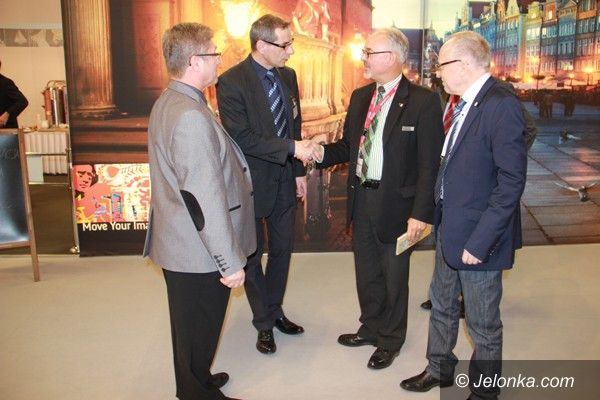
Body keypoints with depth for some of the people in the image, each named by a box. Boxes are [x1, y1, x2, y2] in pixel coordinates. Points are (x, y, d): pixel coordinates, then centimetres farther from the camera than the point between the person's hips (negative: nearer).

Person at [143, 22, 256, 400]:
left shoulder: (168, 102, 7)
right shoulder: (190, 116, -26)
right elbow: (205, 197, -28)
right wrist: (230, 261, -21)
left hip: (178, 241, 10)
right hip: (199, 251, -10)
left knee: (191, 323, 26)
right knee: (200, 327, 10)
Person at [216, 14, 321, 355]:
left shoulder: (288, 76, 4)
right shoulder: (232, 82, -17)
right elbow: (242, 137, -24)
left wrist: (299, 170, 9)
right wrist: (292, 148, -28)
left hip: (284, 181, 6)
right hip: (252, 184, -6)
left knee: (282, 250, 17)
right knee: (252, 255, 11)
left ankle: (275, 311, 38)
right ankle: (264, 323, 29)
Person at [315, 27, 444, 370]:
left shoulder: (423, 101, -13)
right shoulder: (360, 97, 7)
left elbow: (429, 163, -15)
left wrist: (421, 213, -18)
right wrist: (322, 153, -8)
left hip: (395, 203, -6)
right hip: (361, 197, 6)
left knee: (394, 276, 13)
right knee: (366, 272, 21)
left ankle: (391, 341, 35)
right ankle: (371, 328, 44)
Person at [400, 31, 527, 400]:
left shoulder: (502, 105, -20)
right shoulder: (465, 103, 8)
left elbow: (511, 182, -23)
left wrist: (479, 241, -22)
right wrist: (442, 219, 12)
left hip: (477, 236, -9)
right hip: (450, 228, 9)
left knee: (483, 325, 9)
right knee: (442, 306, 24)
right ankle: (439, 370, 45)